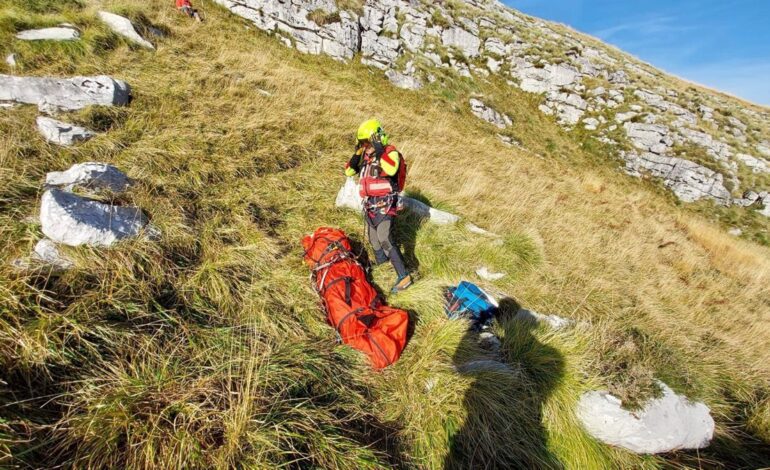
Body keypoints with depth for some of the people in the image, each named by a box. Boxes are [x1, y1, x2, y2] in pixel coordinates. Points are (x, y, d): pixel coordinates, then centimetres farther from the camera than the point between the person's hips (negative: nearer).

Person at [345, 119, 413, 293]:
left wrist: (380, 151, -28)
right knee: (372, 236, 21)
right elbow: (349, 171, 6)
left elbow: (391, 170, -34)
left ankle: (404, 276, -11)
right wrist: (357, 154, -6)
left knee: (385, 240, -17)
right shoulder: (365, 156, 8)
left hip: (385, 205, -8)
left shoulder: (391, 153, -12)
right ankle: (380, 260, 47)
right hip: (370, 204, 8)